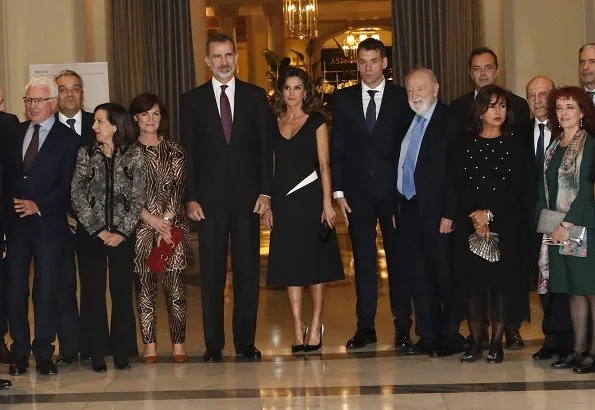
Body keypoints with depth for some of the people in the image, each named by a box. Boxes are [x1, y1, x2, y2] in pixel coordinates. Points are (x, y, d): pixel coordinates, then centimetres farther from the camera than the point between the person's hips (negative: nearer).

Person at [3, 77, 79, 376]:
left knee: (46, 291, 2)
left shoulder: (67, 138, 0)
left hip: (48, 223, -3)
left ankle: (44, 353, 12)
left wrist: (38, 206, -15)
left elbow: (68, 184, -5)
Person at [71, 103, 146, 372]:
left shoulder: (133, 155, -1)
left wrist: (121, 232, -9)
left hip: (122, 234, -1)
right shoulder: (85, 154, 2)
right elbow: (77, 196, -3)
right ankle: (97, 352, 10)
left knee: (122, 291, 3)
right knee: (93, 292, 2)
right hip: (90, 233, 1)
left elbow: (138, 198, -2)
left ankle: (121, 351, 13)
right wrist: (98, 230, -8)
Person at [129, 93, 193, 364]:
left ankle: (178, 344, 2)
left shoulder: (173, 149, 10)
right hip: (140, 226, 0)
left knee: (175, 286, -3)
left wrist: (165, 221, -8)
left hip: (172, 224, 1)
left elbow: (177, 188, 3)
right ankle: (149, 346, 4)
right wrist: (151, 218, -9)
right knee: (144, 285, -1)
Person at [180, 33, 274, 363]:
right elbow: (187, 153, 4)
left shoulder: (255, 96, 7)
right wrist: (190, 197, -4)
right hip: (209, 198, 0)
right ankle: (213, 344, 10)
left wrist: (265, 191, -3)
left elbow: (266, 147, 5)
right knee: (211, 273, 2)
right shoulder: (192, 100, 6)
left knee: (248, 271, 4)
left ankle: (245, 341, 12)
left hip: (247, 196, 1)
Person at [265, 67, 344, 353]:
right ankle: (298, 330, 7)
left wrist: (327, 203, -11)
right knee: (289, 265, 3)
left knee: (315, 263, 0)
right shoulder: (273, 123, 11)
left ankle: (315, 327, 7)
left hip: (310, 198, -3)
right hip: (283, 201, 3)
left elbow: (324, 165, -3)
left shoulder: (316, 122, 2)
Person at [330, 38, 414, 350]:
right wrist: (338, 191, 0)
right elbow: (336, 148, 7)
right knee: (363, 261, 6)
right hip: (357, 192, 2)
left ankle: (402, 327, 11)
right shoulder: (343, 99, 9)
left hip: (394, 190, -1)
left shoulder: (402, 98, 3)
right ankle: (365, 327, 13)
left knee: (398, 259, 3)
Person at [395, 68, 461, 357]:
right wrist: (397, 206, 8)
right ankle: (428, 336, 21)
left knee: (443, 276, 2)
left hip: (435, 211, -7)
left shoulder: (449, 121, -10)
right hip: (408, 208, 7)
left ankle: (450, 337, 14)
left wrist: (449, 214, -17)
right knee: (417, 275, 11)